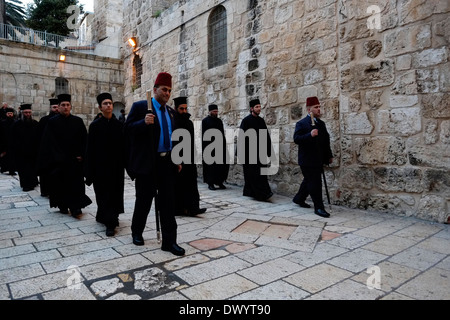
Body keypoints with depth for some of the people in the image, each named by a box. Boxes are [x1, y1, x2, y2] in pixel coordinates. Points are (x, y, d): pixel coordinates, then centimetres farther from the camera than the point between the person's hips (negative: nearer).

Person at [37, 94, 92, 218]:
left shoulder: (78, 121, 4)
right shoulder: (52, 122, 1)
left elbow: (84, 140, 3)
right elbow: (49, 143, -3)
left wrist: (81, 155, -7)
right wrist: (58, 158, -10)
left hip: (75, 160, 1)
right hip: (58, 161, 0)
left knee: (76, 184, -2)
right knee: (60, 183, 7)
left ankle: (75, 207, 1)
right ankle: (63, 206, 20)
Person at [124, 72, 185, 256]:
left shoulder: (171, 112, 15)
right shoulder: (140, 107, -3)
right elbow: (128, 129, -10)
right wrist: (144, 122, -28)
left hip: (167, 163, 5)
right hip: (147, 163, -4)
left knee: (168, 202, 4)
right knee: (144, 200, 8)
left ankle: (169, 241, 10)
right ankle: (137, 232, 32)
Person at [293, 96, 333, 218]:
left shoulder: (321, 123, 15)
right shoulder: (301, 124, -7)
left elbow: (326, 141, 20)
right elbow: (296, 139, -19)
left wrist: (329, 155, 18)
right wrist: (310, 135, -31)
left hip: (318, 160, 8)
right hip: (308, 161, -8)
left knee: (309, 181, 18)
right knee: (315, 183, -6)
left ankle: (299, 199, 36)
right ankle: (318, 207, 2)